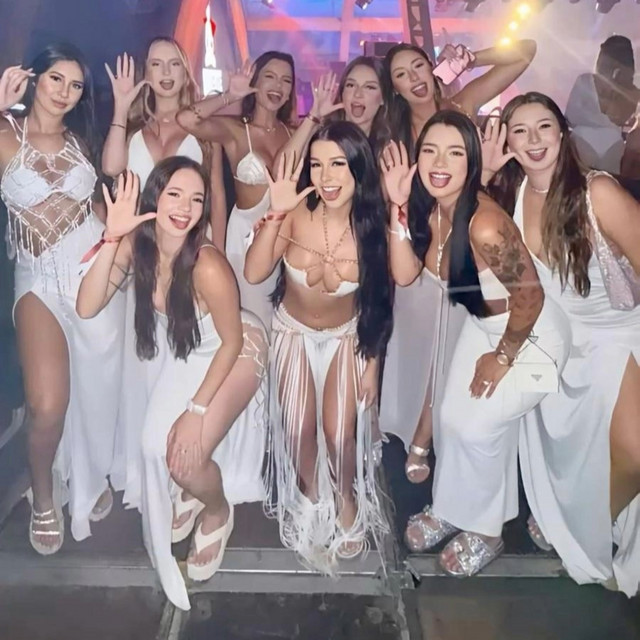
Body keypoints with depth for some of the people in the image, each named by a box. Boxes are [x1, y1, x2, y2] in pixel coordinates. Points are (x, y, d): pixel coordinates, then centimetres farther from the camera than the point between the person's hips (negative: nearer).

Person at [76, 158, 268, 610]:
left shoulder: (207, 265, -34)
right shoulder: (135, 244, -19)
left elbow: (231, 341, -21)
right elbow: (87, 308, -26)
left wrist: (197, 409, -20)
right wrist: (111, 238, -34)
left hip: (233, 353, -5)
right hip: (179, 353, 5)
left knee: (185, 458, -17)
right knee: (157, 446, -6)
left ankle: (218, 510, 19)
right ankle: (188, 493, 31)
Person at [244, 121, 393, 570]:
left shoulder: (373, 225, -22)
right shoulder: (297, 213, -24)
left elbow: (380, 304, -10)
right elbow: (254, 274, -27)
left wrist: (372, 364, -4)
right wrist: (275, 213, -36)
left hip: (347, 336, 0)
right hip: (294, 330, 1)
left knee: (340, 433, -5)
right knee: (298, 430, 1)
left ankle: (346, 499, 29)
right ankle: (309, 497, 34)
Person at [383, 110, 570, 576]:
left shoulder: (484, 225, -34)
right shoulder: (428, 208, -11)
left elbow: (530, 296, -26)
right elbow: (404, 274, -15)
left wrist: (501, 357, -14)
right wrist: (398, 207, -23)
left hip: (531, 333, -7)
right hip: (483, 324, 7)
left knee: (477, 427, -7)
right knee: (450, 420, 6)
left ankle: (483, 530, 20)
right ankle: (451, 509, 32)